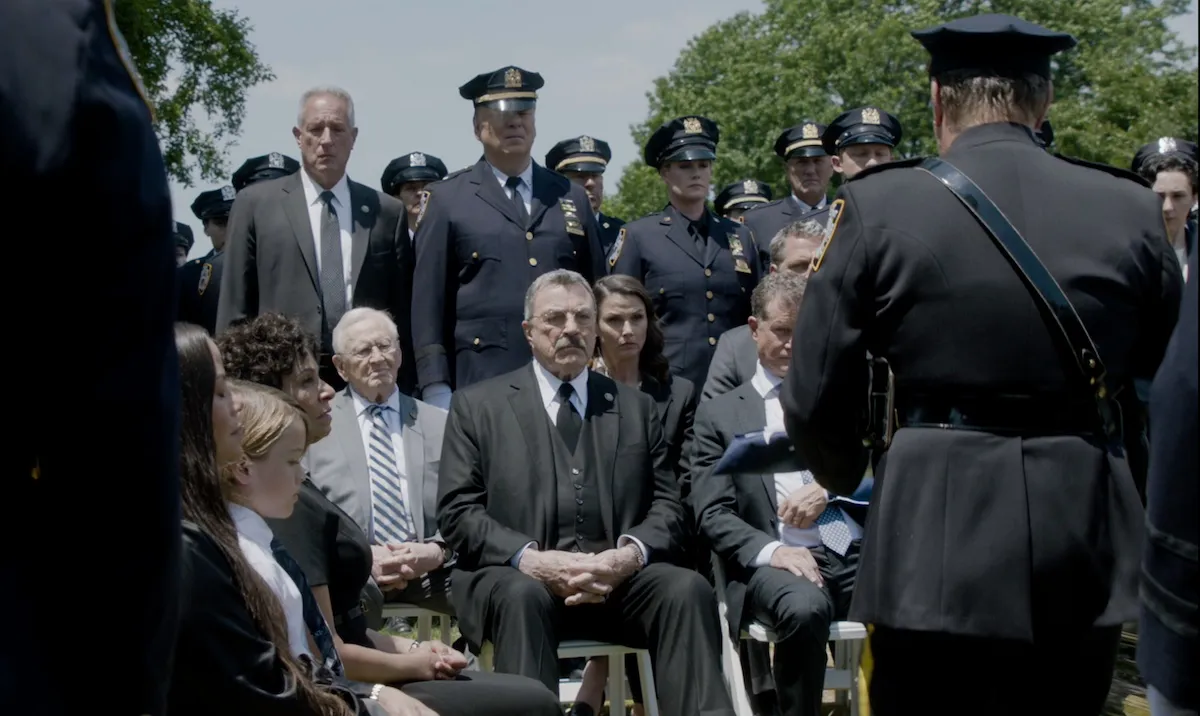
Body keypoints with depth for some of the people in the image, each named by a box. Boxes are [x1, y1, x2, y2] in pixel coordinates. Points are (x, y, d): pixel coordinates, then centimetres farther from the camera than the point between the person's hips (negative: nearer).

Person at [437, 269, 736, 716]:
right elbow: (457, 512, 2)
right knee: (522, 596, -36)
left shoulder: (637, 408, 19)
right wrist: (531, 559, -16)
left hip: (618, 578, 2)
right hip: (514, 577, -2)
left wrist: (630, 554, -13)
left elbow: (666, 506, 11)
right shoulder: (478, 406, 12)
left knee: (688, 589, -27)